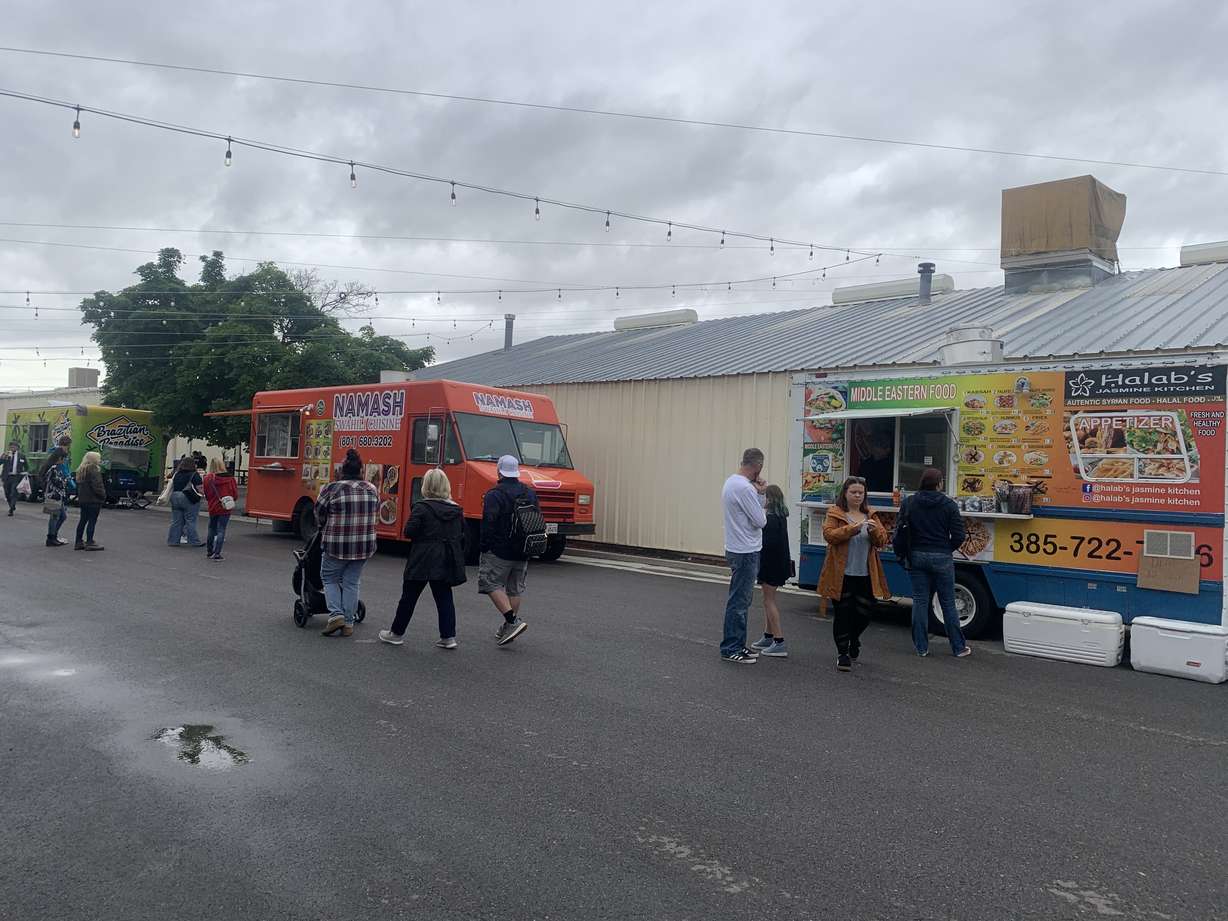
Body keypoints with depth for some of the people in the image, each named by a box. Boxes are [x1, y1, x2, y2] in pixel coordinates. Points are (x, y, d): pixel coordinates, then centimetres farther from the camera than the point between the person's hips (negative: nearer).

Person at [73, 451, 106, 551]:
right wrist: (103, 495, -10)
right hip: (93, 500, -9)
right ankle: (89, 543, -5)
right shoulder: (93, 470, -14)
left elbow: (78, 485, 19)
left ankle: (78, 542, 17)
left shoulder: (81, 470, 15)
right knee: (92, 521, -5)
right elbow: (97, 486, -19)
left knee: (83, 520, 13)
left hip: (83, 500, 9)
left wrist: (79, 496, 20)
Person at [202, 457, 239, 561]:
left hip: (212, 508, 2)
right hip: (225, 509, -2)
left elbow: (206, 495, -1)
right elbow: (235, 494, -6)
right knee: (221, 531, 0)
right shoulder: (230, 478, -10)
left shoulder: (208, 478, -8)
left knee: (211, 530, 20)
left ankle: (209, 551, 32)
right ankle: (217, 554, -4)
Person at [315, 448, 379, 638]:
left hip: (336, 545, -3)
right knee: (352, 583, 13)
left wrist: (327, 526, 21)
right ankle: (348, 623, 15)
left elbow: (319, 513, 1)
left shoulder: (332, 488, -9)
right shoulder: (371, 490, 1)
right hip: (364, 547, 3)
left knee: (329, 579, 16)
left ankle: (336, 614, 0)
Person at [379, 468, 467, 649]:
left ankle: (397, 633, 19)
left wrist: (423, 533, 6)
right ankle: (448, 636, 5)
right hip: (446, 562, 4)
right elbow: (462, 536, 8)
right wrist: (458, 558, 14)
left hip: (423, 560, -4)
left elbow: (409, 531, -15)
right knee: (444, 598, 10)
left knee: (409, 597, 8)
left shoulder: (421, 507, -11)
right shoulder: (456, 509, 5)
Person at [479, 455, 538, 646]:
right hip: (523, 553, 7)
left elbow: (488, 524, -17)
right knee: (515, 589, 15)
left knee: (491, 584, 1)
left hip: (499, 551, -7)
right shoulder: (530, 494, 10)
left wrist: (485, 547, -8)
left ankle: (513, 621, -12)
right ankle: (507, 628, 22)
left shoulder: (494, 495, -12)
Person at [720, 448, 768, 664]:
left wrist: (759, 494, 3)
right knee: (739, 601, -3)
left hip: (740, 549, 10)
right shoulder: (745, 488, -21)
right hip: (745, 552, -10)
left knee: (740, 600, 17)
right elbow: (761, 521, -17)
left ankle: (737, 645, 24)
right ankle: (731, 648, 3)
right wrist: (760, 494, -1)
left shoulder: (731, 482, 11)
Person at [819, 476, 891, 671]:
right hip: (842, 574, -4)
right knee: (842, 613, 0)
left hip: (866, 575, 4)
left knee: (864, 612, 8)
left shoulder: (870, 514, 12)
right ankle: (842, 653, 11)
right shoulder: (834, 513, 0)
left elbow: (882, 541, 7)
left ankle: (853, 639, 38)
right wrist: (853, 528, -26)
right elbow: (829, 534, -15)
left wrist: (875, 531, -15)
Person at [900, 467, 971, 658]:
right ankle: (958, 647, 15)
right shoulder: (948, 505, -8)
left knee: (920, 602, 7)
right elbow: (959, 535, -9)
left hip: (917, 557, 2)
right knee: (948, 603, 7)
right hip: (941, 558, -2)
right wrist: (948, 549, 9)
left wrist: (907, 552, 10)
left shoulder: (909, 503, -1)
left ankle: (921, 647, 10)